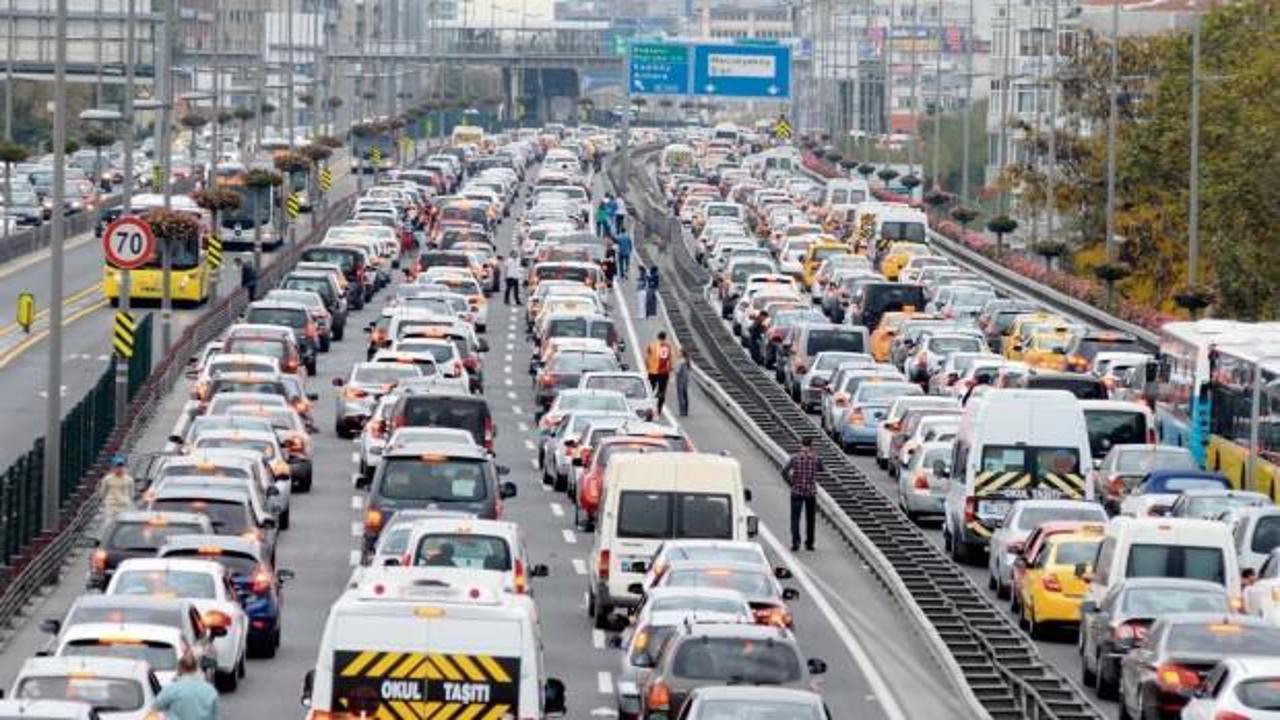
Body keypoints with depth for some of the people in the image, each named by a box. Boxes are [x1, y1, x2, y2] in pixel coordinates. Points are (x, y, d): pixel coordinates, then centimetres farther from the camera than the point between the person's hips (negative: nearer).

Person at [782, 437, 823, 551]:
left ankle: (796, 541, -18)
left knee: (795, 518, -1)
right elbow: (821, 469, 18)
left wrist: (791, 483, 0)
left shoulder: (795, 458, -5)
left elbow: (784, 472, -12)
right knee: (810, 519, 13)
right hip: (811, 492, 1)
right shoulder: (816, 458, -3)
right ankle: (809, 543, 18)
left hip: (797, 492, -1)